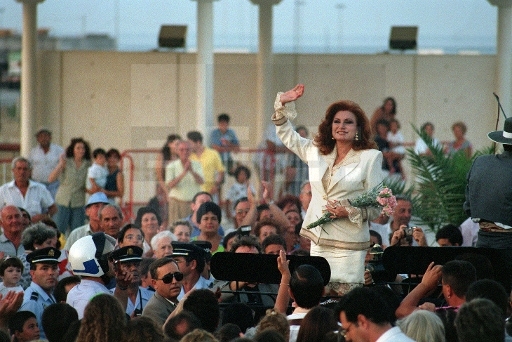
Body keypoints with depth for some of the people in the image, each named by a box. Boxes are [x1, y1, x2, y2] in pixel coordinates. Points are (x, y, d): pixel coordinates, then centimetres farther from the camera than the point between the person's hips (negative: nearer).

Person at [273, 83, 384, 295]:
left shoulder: (371, 157, -1)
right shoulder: (317, 152, 14)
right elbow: (287, 135, 27)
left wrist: (350, 212, -17)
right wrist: (283, 104, 16)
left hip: (349, 242, -5)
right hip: (319, 240, 5)